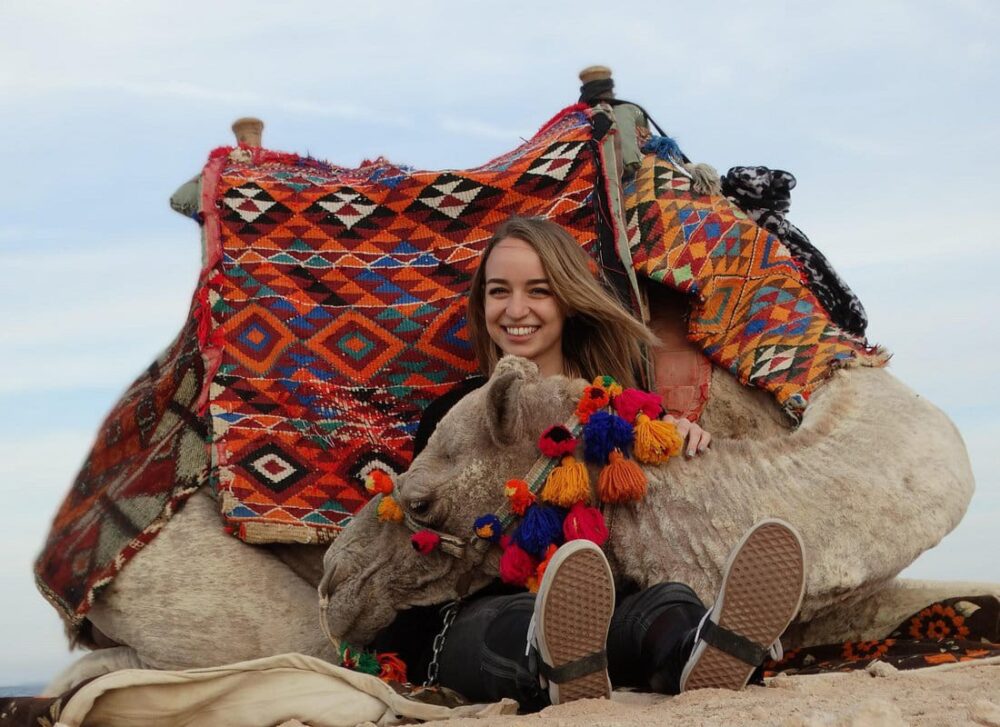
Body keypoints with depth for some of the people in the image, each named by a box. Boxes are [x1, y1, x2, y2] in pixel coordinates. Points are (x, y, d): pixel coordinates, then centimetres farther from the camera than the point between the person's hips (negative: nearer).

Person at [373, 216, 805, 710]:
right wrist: (391, 656, -4)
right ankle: (563, 677, -74)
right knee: (515, 622, -39)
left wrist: (683, 439, -4)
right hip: (479, 615, -1)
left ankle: (699, 661, -70)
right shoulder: (453, 414, 13)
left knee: (671, 603, -34)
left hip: (608, 609, 2)